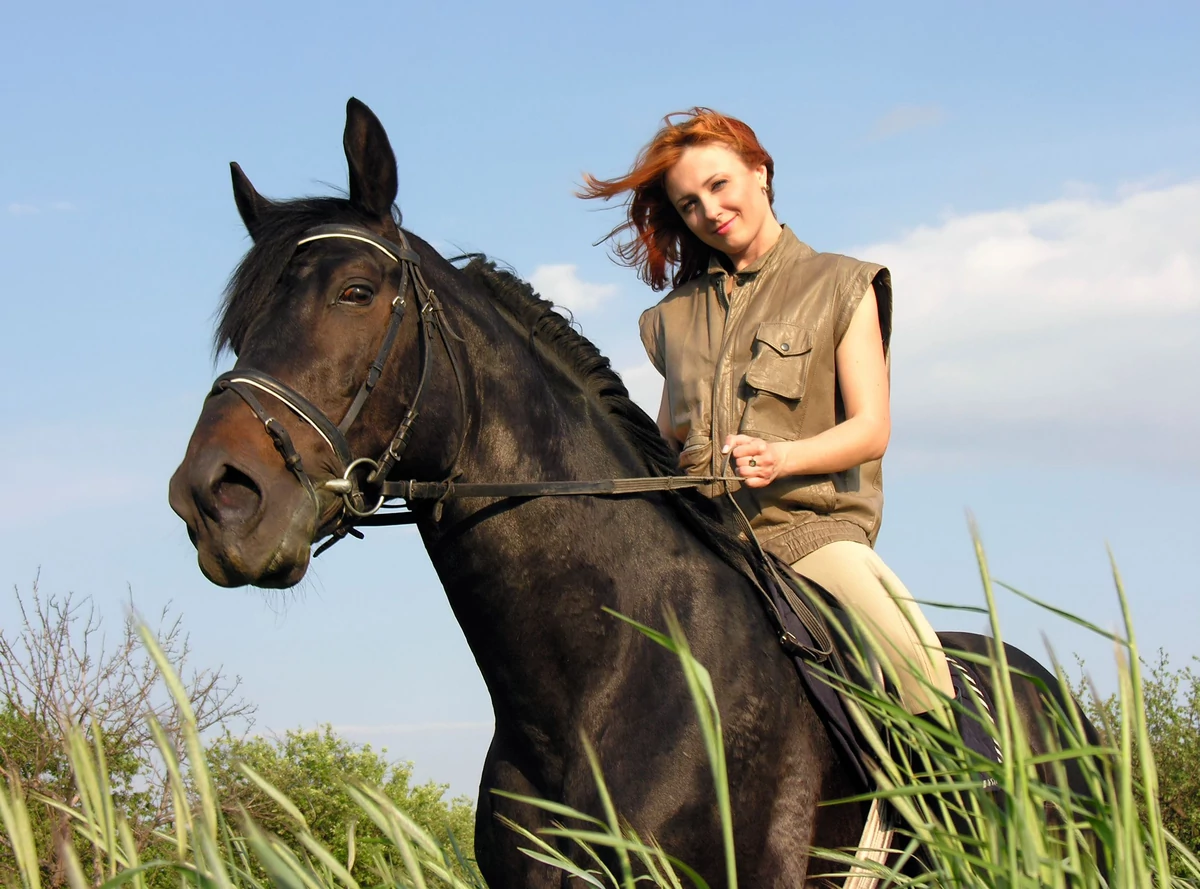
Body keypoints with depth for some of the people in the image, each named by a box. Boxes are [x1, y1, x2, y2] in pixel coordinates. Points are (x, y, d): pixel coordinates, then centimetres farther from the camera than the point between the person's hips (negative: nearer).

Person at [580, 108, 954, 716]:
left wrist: (784, 456, -19)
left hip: (809, 527, -4)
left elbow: (871, 429, 1)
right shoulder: (674, 316, 21)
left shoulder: (841, 287, 10)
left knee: (915, 672, -30)